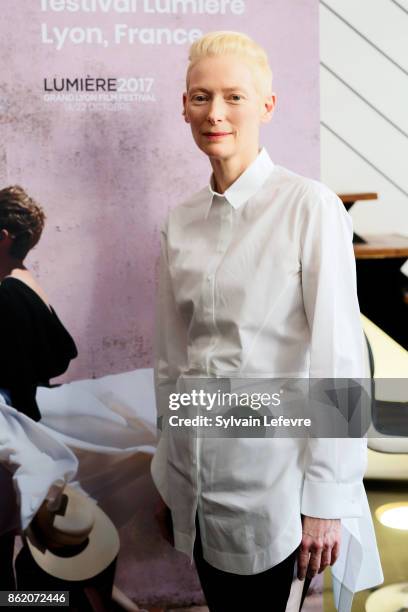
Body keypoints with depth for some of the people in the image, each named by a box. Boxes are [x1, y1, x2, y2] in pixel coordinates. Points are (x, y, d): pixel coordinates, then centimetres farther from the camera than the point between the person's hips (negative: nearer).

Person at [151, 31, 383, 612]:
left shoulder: (309, 206, -11)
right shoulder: (181, 221, 4)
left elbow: (339, 359, -12)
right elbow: (172, 356, 8)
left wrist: (326, 498, -11)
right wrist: (169, 480, 13)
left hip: (273, 481, -5)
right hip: (198, 481, 5)